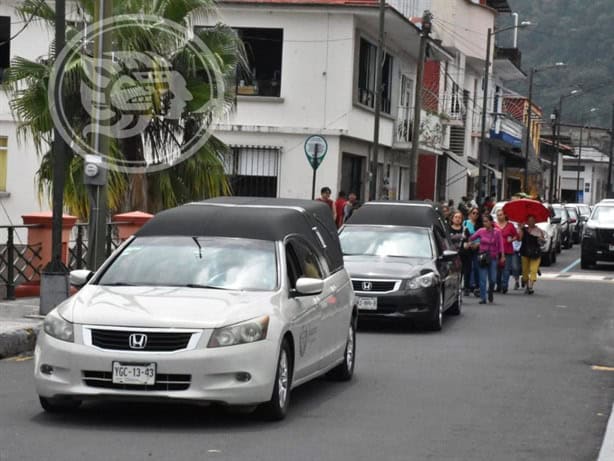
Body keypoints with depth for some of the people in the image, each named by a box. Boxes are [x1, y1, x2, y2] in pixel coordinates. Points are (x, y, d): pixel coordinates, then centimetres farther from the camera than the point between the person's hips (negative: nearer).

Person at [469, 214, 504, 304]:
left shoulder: (497, 232, -5)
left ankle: (491, 293, 33)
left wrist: (502, 256, -9)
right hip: (483, 257, 0)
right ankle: (483, 298, 2)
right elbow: (471, 238, -2)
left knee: (492, 279, 5)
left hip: (493, 257, 0)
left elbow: (500, 245, -4)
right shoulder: (481, 231, -2)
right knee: (483, 279, -4)